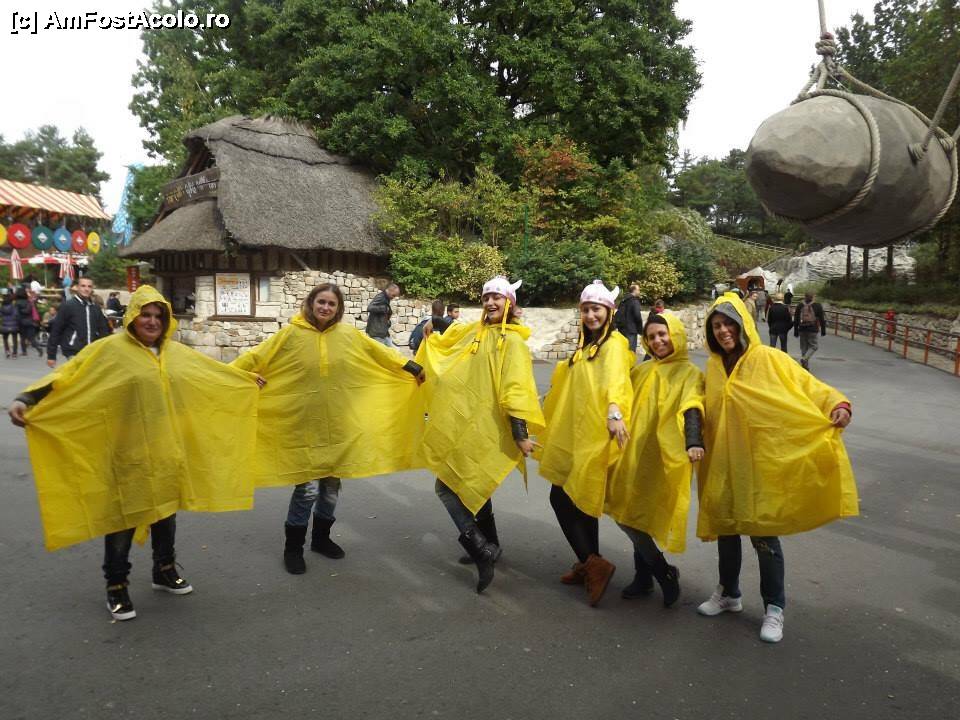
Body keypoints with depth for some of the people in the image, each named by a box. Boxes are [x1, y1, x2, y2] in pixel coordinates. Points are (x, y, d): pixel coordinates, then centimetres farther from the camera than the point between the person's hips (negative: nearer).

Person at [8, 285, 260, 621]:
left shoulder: (177, 353, 7)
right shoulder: (109, 350, -10)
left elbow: (214, 372, 20)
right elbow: (66, 377, -16)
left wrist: (247, 380, 28)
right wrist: (26, 399, -29)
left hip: (166, 452, 5)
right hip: (128, 454, -5)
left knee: (166, 512, 17)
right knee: (122, 520, 5)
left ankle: (165, 572, 37)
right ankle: (116, 587, 23)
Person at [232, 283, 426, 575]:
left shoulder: (349, 335, 2)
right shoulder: (290, 335, -6)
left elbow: (382, 354, 10)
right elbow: (254, 359, -5)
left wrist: (414, 369, 13)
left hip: (339, 427, 4)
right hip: (304, 427, -3)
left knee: (331, 486, 13)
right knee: (308, 488, -5)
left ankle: (321, 538, 35)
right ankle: (293, 547, 16)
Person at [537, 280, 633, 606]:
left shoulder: (614, 344, -11)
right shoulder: (586, 345, 17)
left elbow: (614, 379, -31)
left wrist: (614, 411, -46)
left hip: (594, 435, -9)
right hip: (574, 433, 9)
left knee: (562, 497, -8)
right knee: (577, 499, 13)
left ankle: (592, 563, -2)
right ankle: (590, 563, 24)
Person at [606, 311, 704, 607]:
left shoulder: (688, 373, -2)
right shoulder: (641, 371, 16)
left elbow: (691, 409, -19)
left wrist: (694, 442, -36)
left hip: (663, 459, -6)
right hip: (634, 454, 6)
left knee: (638, 517, -7)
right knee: (631, 515, 7)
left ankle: (645, 576, 13)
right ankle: (664, 573, 21)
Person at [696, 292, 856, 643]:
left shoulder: (768, 359, -7)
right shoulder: (713, 367, 7)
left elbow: (810, 387, -12)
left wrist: (837, 404, -29)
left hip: (761, 461, -4)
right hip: (725, 462, 4)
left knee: (764, 535, 1)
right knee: (725, 527, 13)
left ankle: (774, 608, 19)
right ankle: (728, 594, 33)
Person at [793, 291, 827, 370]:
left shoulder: (799, 306, 4)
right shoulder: (817, 306, -3)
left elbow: (796, 320, 7)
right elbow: (822, 319, -1)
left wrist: (796, 332, 13)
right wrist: (823, 331, 6)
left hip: (802, 330, 3)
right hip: (813, 330, -3)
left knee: (804, 347, 11)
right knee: (814, 346, 8)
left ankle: (806, 366, 14)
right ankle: (805, 358, -16)